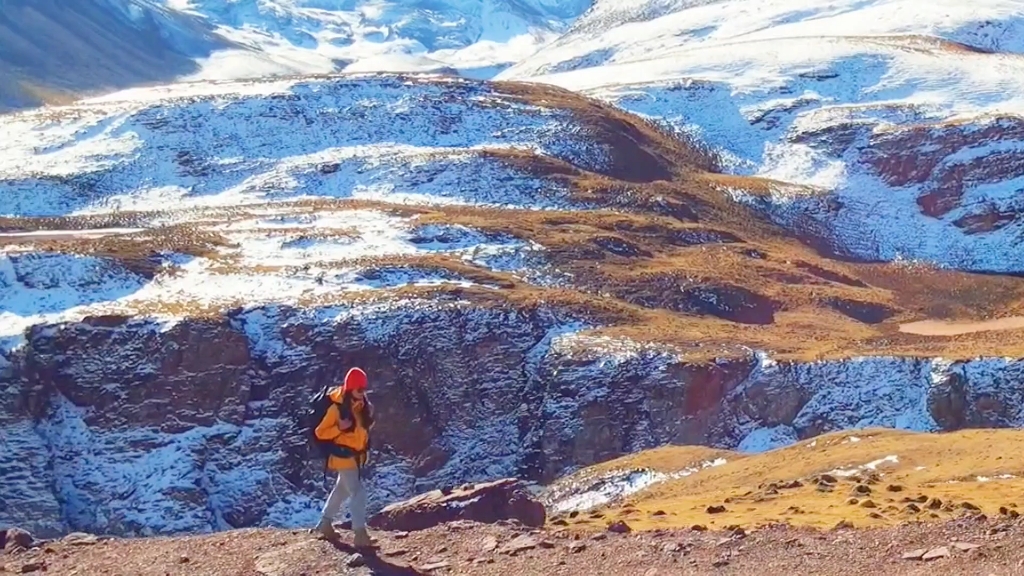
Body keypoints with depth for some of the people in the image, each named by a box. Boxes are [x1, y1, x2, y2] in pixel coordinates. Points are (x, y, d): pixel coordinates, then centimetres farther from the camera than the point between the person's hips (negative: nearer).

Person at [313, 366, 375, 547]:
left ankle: (325, 523, 37)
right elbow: (320, 432, -16)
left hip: (357, 455, 9)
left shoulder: (362, 406, 1)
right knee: (358, 492, -13)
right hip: (344, 456, -9)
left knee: (342, 489, 21)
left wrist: (369, 417, -4)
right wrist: (339, 428, -30)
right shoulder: (337, 408, -20)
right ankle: (360, 534, -12)